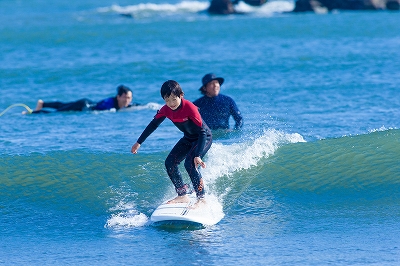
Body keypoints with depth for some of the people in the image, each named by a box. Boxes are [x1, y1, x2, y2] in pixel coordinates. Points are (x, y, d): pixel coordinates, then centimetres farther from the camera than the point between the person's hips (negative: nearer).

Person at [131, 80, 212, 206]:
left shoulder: (190, 108, -32)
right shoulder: (166, 110, -13)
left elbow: (202, 132, -32)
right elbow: (153, 125, 5)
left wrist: (198, 156, -39)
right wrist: (139, 143, 9)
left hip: (204, 138, -7)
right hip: (188, 138, 7)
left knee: (190, 164, -26)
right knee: (170, 163, -2)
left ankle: (201, 198, -20)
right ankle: (182, 196, 9)